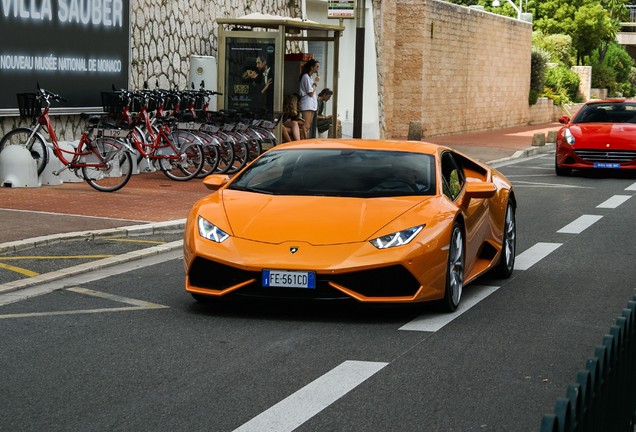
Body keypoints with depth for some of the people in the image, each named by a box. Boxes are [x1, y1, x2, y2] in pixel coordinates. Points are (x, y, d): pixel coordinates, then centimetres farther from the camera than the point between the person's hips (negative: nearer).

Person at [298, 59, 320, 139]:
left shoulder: (310, 77, 18)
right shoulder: (306, 77, -11)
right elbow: (310, 93, -15)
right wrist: (316, 82, -9)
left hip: (312, 105, 10)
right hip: (307, 105, -10)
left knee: (309, 127, 8)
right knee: (306, 127, -13)